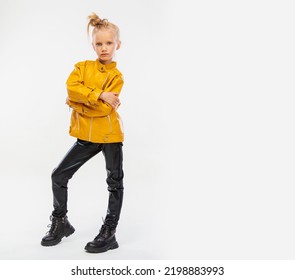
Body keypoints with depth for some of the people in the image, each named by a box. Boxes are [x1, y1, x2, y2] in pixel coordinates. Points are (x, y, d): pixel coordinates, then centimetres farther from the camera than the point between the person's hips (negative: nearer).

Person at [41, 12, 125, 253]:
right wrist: (99, 95, -21)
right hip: (86, 136, 3)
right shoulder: (82, 67, 6)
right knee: (59, 176, 5)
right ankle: (61, 223, 25)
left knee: (115, 183, 3)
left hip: (110, 135, -3)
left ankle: (109, 233, 16)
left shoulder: (117, 76, -3)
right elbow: (71, 88, -14)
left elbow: (105, 109, -16)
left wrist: (78, 102, -12)